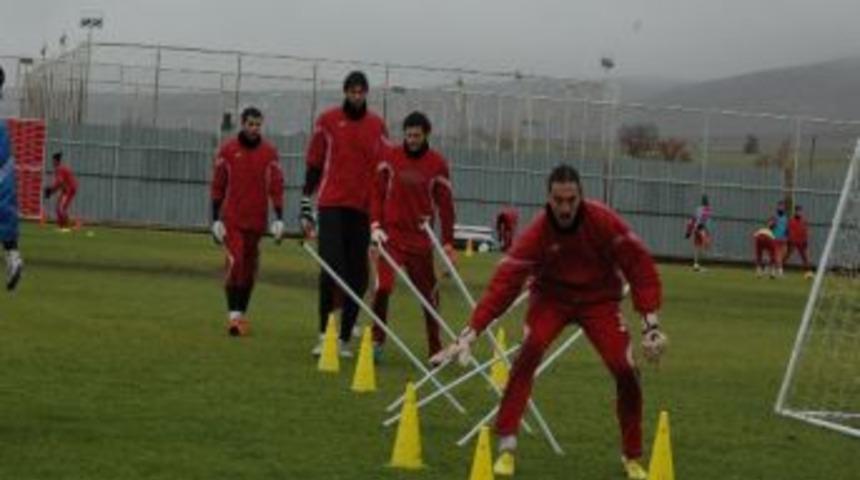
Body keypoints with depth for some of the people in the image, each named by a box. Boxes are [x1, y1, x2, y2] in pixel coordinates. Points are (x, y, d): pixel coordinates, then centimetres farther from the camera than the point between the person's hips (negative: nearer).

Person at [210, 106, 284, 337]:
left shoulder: (269, 152, 3)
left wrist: (279, 218, -5)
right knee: (235, 263, -14)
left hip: (257, 220, 2)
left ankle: (242, 313, 19)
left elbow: (276, 186, 2)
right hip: (232, 220, -2)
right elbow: (218, 186, 4)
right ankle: (233, 315, -14)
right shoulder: (228, 149, 1)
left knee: (250, 268, 8)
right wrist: (216, 220, 1)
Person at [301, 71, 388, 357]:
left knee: (357, 277, 2)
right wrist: (306, 208, 2)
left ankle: (345, 338, 9)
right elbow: (313, 165, 6)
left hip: (363, 209, 3)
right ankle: (324, 334, -7)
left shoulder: (377, 126, 9)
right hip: (331, 205, -2)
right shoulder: (327, 121, 4)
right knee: (331, 268, -13)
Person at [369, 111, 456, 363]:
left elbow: (445, 204, 3)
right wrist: (375, 225, -4)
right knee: (383, 286, -16)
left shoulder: (437, 164, 0)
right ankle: (377, 339, -1)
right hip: (391, 235, 0)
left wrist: (448, 243, 2)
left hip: (421, 238, 0)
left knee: (429, 294, 6)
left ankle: (435, 349, 17)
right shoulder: (390, 158, 2)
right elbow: (377, 192, 8)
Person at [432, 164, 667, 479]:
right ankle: (507, 447, -21)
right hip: (551, 297, -1)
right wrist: (470, 334, -37)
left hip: (599, 300, 1)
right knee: (529, 352, -28)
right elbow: (504, 283, -29)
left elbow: (639, 266, -20)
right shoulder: (537, 233, -26)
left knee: (625, 371, -13)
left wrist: (651, 324, -26)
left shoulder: (604, 222, -25)